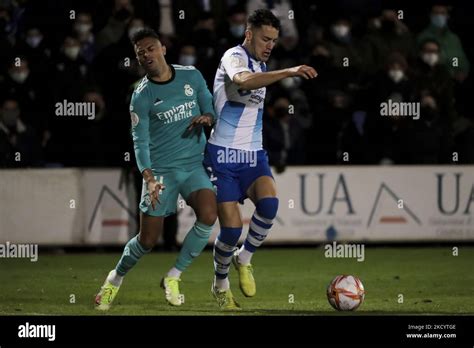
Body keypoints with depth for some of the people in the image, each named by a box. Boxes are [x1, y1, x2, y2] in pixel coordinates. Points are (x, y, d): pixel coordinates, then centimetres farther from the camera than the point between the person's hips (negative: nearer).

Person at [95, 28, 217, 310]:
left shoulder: (192, 76, 2)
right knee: (148, 239, -2)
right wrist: (149, 178, -23)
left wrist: (206, 117, -12)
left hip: (195, 165, 2)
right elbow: (140, 141, -9)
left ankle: (173, 277, -7)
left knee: (208, 215, -24)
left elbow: (209, 107, 14)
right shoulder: (142, 96, -6)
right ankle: (115, 279, 28)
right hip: (161, 170, -2)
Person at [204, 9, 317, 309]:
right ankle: (221, 284, 16)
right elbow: (243, 81, -36)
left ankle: (244, 259, -1)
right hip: (224, 156, -6)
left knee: (269, 202, -24)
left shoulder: (261, 67, 15)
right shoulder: (234, 57, -11)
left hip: (253, 155, 6)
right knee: (232, 227, -10)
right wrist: (288, 72, -46)